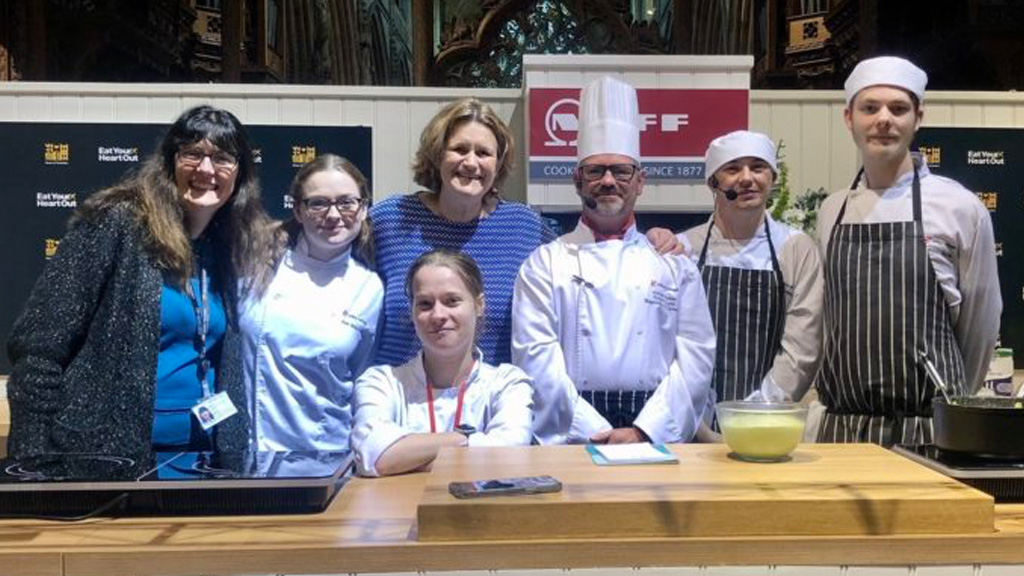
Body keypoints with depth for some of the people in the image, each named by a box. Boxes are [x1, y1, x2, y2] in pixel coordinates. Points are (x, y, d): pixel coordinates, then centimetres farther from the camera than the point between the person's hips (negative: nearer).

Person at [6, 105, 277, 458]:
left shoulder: (229, 248, 3)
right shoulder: (115, 224, -13)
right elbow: (37, 347, -13)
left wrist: (234, 449, 6)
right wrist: (36, 465, -14)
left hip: (198, 453, 5)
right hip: (102, 453, -5)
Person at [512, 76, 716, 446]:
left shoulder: (673, 262, 13)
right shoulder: (546, 263, 9)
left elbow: (696, 355, 5)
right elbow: (536, 356, -1)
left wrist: (643, 431, -6)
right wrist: (595, 432, -9)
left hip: (654, 436, 1)